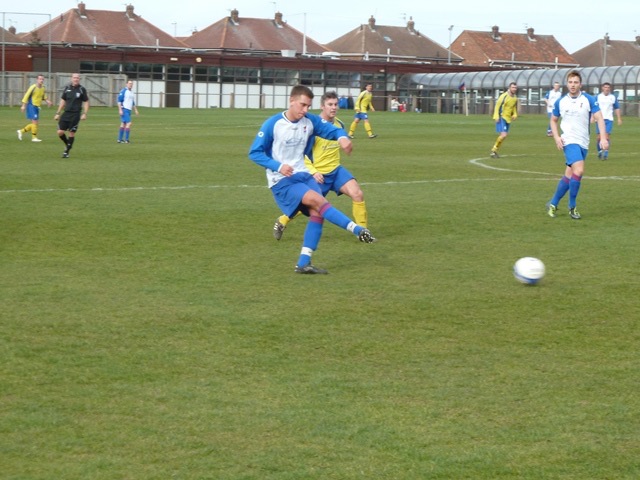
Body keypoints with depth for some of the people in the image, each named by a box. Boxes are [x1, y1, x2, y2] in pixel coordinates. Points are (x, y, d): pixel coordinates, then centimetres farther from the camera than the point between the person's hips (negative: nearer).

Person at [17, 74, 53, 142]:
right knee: (35, 121, -11)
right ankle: (34, 137, -2)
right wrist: (23, 106, -13)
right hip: (31, 106, -8)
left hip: (37, 107, 8)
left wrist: (47, 101, 2)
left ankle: (21, 131, 24)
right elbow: (26, 96, -11)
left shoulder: (43, 88, 6)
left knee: (35, 123, 9)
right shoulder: (33, 87, -14)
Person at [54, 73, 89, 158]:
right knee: (60, 132, -4)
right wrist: (58, 113, 11)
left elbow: (86, 102, 2)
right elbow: (63, 101, 13)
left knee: (72, 133, -3)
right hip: (66, 113, 3)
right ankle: (67, 144, 23)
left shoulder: (82, 89, -1)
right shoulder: (67, 88, 7)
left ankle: (67, 152, 8)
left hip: (75, 115, -3)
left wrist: (84, 114, -10)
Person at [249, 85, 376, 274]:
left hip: (303, 174, 6)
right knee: (317, 200, -25)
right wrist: (278, 166, -23)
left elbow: (332, 130, 3)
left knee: (317, 212, -11)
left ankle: (303, 263, -6)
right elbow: (254, 153, -9)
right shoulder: (273, 124, -13)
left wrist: (342, 137, -23)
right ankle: (357, 230, -23)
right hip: (282, 181, -6)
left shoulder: (310, 121, 1)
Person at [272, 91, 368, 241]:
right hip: (318, 174, -5)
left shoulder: (339, 124, 2)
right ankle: (281, 222, 34)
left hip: (336, 170, 5)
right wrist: (313, 172, -23)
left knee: (358, 194, -15)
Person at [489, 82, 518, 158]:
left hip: (508, 119, 7)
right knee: (503, 135, -18)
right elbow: (497, 106, -12)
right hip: (501, 118, -7)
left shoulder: (515, 98, 8)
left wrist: (515, 115, 8)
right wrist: (496, 116, -21)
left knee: (504, 136, 8)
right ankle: (494, 150, -2)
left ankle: (494, 150, 22)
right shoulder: (504, 96, -14)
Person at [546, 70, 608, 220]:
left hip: (583, 143, 2)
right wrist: (556, 137, 0)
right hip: (569, 141, -2)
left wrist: (603, 138, -18)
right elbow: (553, 120, 16)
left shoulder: (589, 100, -2)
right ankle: (572, 207, -9)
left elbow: (599, 118, -6)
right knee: (579, 170, -22)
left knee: (569, 176, 8)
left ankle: (553, 204, 24)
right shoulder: (561, 102, 2)